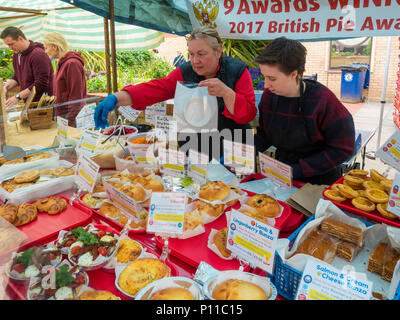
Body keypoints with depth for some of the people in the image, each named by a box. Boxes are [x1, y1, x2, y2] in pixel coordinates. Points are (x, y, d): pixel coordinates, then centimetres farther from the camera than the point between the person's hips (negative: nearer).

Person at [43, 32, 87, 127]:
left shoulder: (72, 64, -16)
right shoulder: (62, 63, 14)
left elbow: (76, 97, -19)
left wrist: (69, 121, -20)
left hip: (70, 116, -9)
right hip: (61, 114, 9)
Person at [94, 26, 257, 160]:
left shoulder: (237, 71, -5)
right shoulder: (184, 72, 0)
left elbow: (248, 114, -11)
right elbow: (155, 88, -15)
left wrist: (226, 92, -29)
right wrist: (116, 98, -30)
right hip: (191, 149, 2)